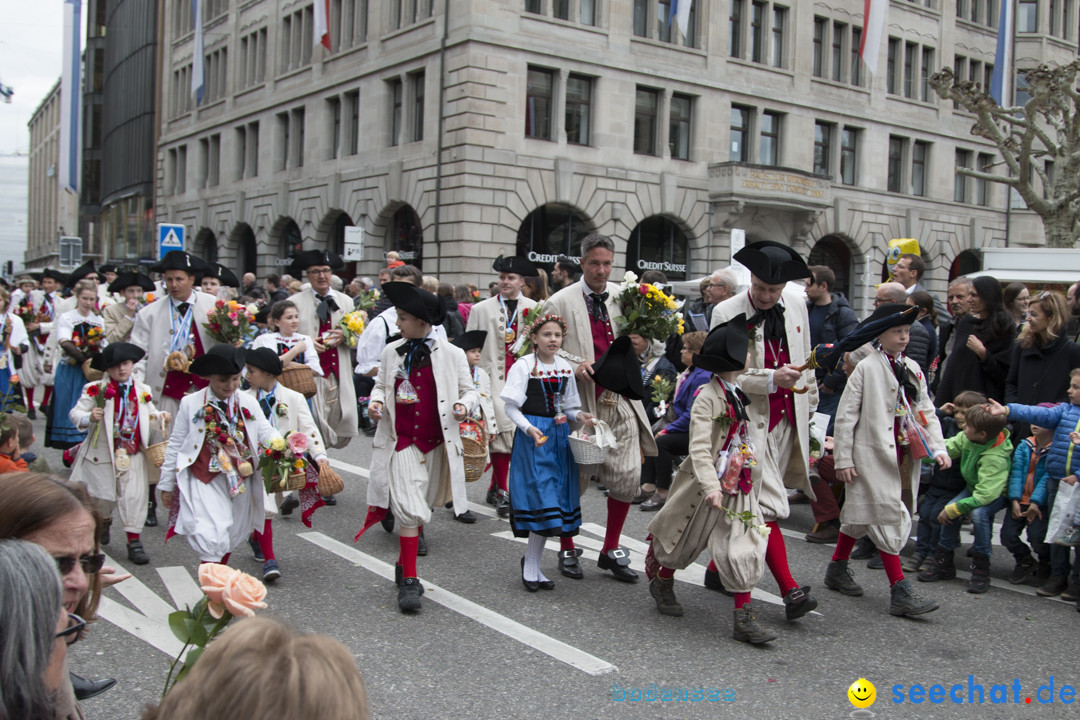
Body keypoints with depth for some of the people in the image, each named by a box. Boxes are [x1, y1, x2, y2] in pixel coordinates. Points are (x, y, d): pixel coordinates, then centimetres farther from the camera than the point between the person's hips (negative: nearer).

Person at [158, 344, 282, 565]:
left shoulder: (248, 403, 2)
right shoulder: (190, 404, -4)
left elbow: (266, 432, 0)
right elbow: (175, 445, 2)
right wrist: (167, 484, 5)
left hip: (241, 481, 4)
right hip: (205, 481, -3)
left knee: (230, 538, 17)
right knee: (211, 538, -17)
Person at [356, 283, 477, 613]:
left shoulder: (452, 354, -1)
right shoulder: (392, 352, 5)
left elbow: (468, 390, 5)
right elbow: (381, 385, 15)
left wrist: (464, 405, -16)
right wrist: (376, 401, -5)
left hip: (436, 444, 1)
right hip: (401, 442, 0)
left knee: (419, 509, 14)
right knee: (410, 510, -12)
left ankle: (404, 568, 34)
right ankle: (409, 580, -4)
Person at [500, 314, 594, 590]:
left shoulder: (566, 368, 11)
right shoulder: (523, 365, -7)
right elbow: (510, 406, -9)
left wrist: (579, 416, -4)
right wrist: (529, 428, -22)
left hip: (559, 434, 6)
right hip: (533, 435, -6)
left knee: (558, 496, 5)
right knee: (543, 497, -12)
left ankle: (532, 564, 17)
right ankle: (531, 563, 4)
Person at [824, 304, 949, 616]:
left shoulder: (912, 369, 11)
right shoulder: (867, 368, -7)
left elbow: (926, 411, 13)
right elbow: (845, 416, -7)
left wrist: (938, 448, 0)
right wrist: (843, 459, -9)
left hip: (902, 455, 6)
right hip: (873, 455, -6)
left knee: (859, 514, 16)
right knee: (888, 517, -8)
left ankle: (838, 569, 30)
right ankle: (900, 592, -5)